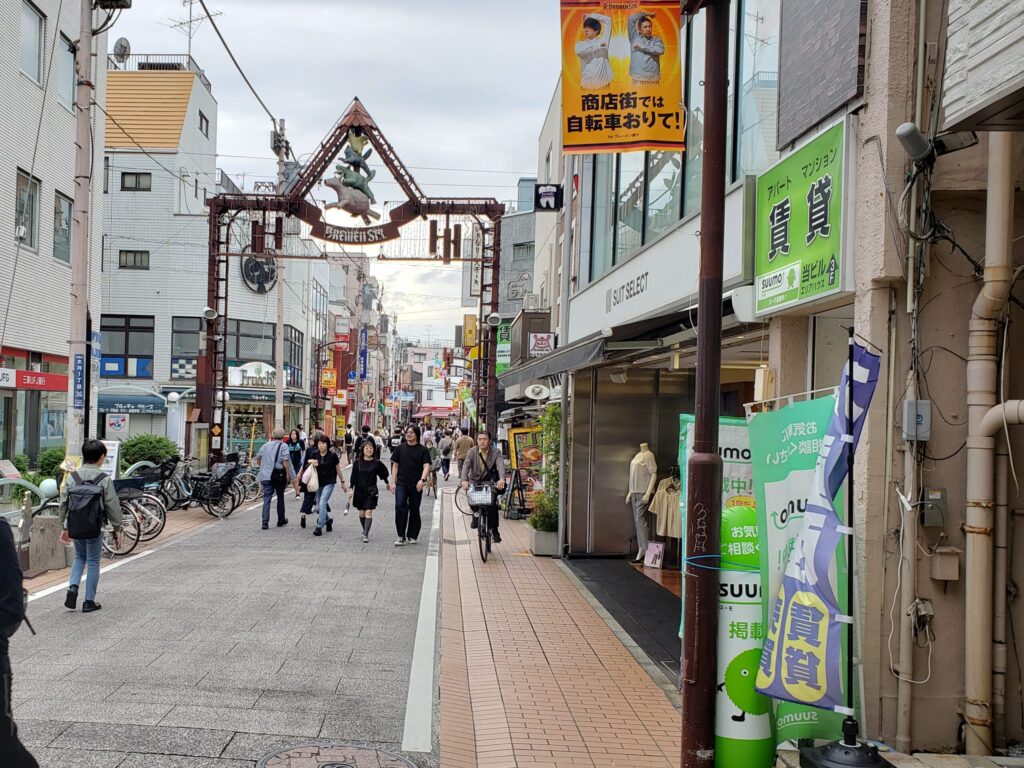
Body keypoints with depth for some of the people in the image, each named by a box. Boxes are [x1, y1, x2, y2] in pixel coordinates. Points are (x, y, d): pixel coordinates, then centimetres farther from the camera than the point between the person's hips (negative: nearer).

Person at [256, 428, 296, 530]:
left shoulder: (265, 445, 9)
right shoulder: (283, 446, -6)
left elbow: (258, 459, 17)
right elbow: (285, 461, -15)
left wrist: (262, 468, 32)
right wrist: (287, 474, -9)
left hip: (266, 475, 3)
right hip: (279, 475, -3)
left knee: (267, 498, 0)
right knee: (280, 497, 13)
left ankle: (265, 522, -11)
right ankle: (281, 520, 23)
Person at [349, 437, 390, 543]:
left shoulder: (377, 463, -3)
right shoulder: (357, 462, 0)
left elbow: (384, 474, 9)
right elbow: (353, 476, 2)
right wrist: (351, 488, -3)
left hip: (371, 491, -2)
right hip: (359, 490, 2)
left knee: (368, 512, -11)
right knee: (361, 513, 9)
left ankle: (366, 534, -12)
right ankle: (364, 530, 31)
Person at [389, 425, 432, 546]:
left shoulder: (423, 450, 0)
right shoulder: (400, 448, 7)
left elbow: (426, 467, -8)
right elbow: (395, 465, 10)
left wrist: (422, 480, -25)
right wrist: (393, 482, 4)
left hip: (416, 485, 0)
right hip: (401, 484, 0)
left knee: (414, 510, 7)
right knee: (400, 507, -16)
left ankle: (412, 536, 20)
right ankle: (401, 536, -9)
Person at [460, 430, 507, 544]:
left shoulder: (495, 452, -12)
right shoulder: (472, 451, -10)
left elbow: (501, 465, -27)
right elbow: (466, 465, -21)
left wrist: (501, 479, -48)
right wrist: (464, 480, -40)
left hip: (490, 482, -2)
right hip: (475, 481, 2)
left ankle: (494, 530, -2)